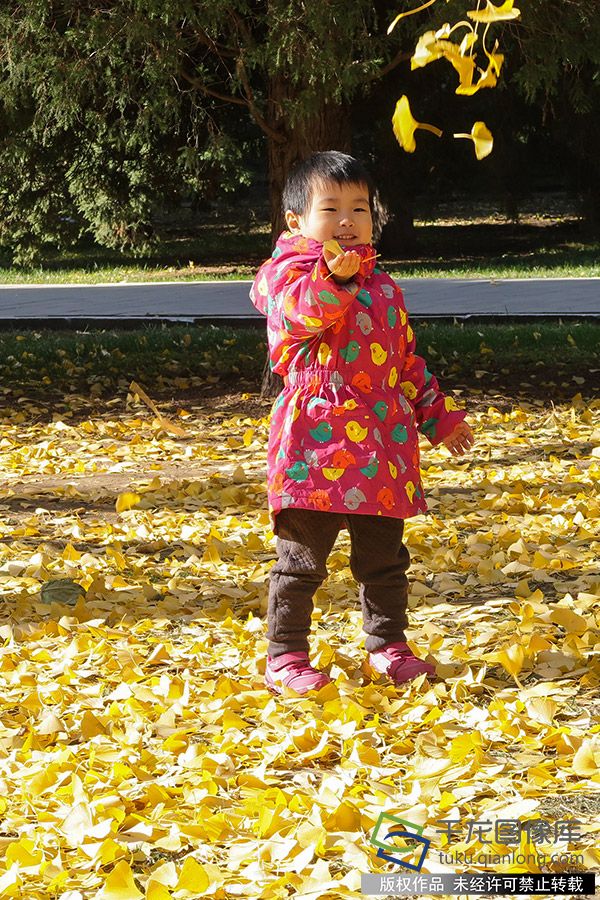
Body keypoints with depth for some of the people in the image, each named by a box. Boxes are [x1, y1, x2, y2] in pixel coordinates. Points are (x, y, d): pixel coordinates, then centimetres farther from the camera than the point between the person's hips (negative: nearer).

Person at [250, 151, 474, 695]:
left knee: (385, 558, 13)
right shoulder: (289, 270, -2)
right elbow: (298, 313, -26)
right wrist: (334, 277, -43)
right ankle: (284, 659, 7)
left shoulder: (383, 287, 18)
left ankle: (387, 647, 26)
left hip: (383, 441, 6)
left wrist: (439, 415, 26)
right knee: (302, 558, -2)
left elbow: (406, 362, 27)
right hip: (317, 442, -6)